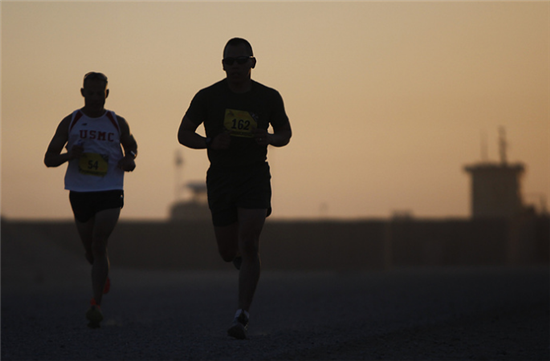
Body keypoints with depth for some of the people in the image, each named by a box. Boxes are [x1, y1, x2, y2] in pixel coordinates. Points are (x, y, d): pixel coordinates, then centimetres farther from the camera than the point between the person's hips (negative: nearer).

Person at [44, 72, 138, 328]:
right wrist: (69, 155, -18)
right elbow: (49, 159, 3)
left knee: (99, 245, -17)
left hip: (110, 192, -2)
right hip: (80, 192, 2)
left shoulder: (118, 123, 3)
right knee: (91, 250, 13)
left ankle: (96, 305, -21)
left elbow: (131, 144, 24)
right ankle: (103, 275, 49)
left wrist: (130, 158, 0)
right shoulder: (70, 122, 2)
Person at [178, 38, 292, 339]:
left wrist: (270, 138, -10)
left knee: (249, 245, -15)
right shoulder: (208, 97, -4)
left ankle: (242, 316, -13)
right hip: (220, 177, 1)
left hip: (255, 176, -1)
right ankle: (245, 265, 45)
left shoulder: (269, 97, 0)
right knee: (228, 252, 7)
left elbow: (285, 133, 14)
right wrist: (210, 142, -18)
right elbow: (183, 134, 1)